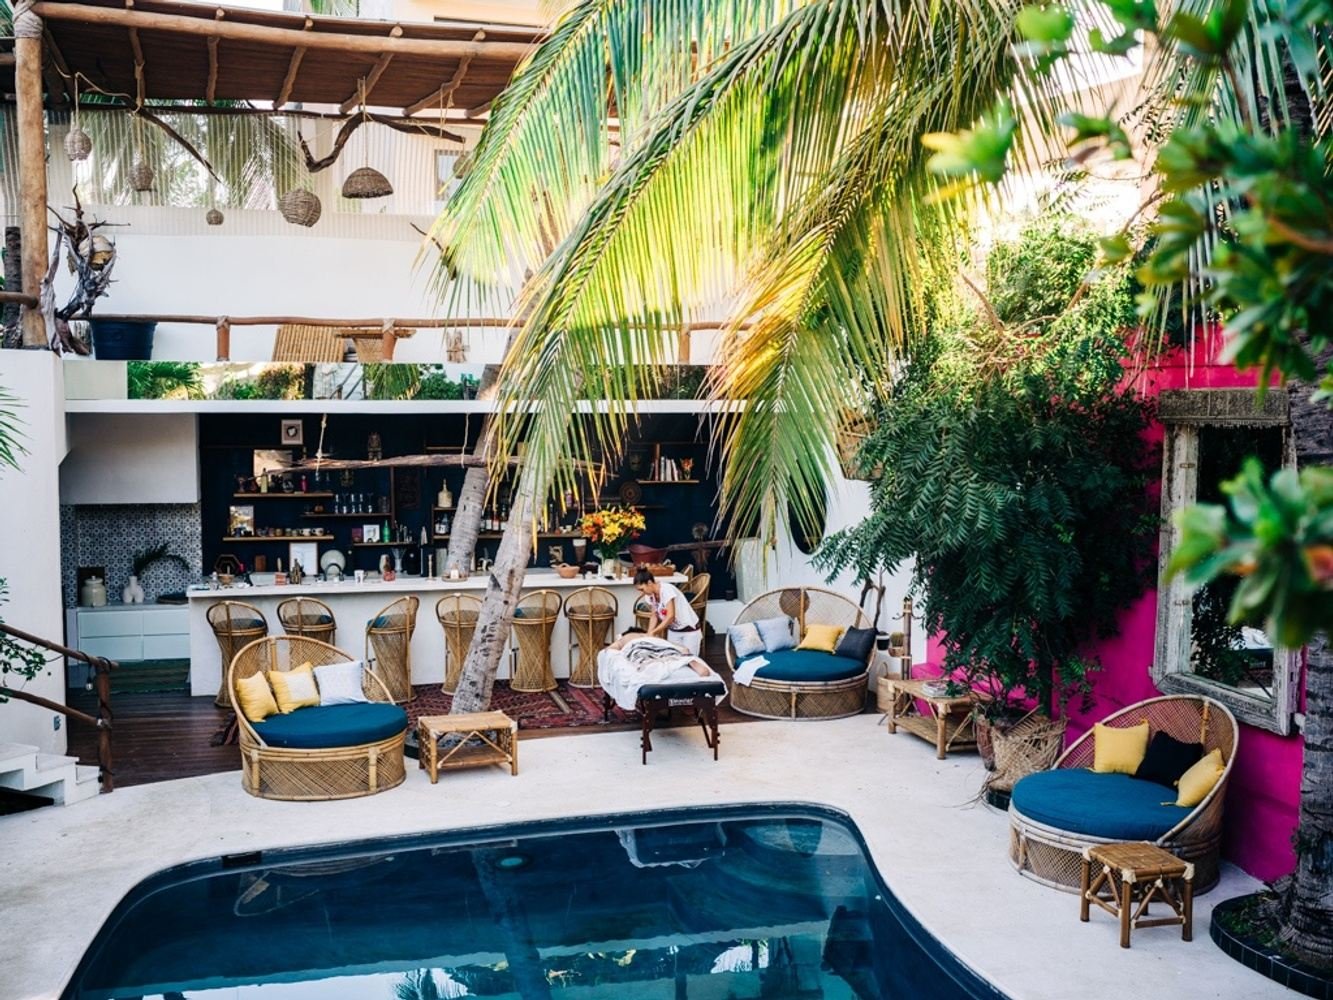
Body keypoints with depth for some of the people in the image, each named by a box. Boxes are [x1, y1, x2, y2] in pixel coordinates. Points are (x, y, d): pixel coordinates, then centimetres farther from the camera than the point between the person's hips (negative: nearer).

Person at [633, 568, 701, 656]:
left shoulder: (667, 589, -26)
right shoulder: (650, 596, -4)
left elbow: (670, 616, -29)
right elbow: (655, 616, 3)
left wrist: (653, 632, -29)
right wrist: (648, 635, -10)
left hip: (689, 630, -7)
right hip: (672, 631, 7)